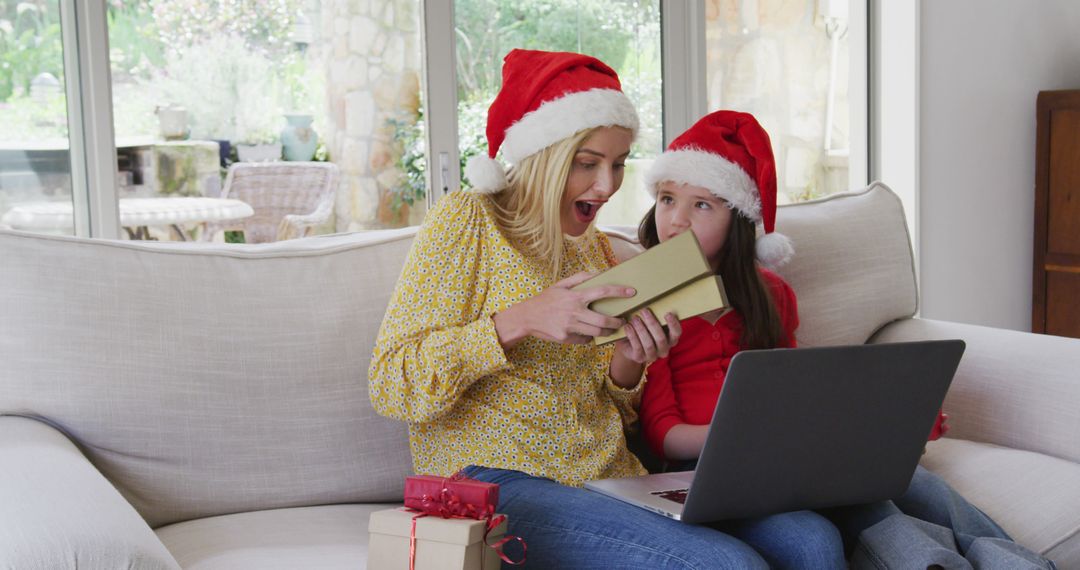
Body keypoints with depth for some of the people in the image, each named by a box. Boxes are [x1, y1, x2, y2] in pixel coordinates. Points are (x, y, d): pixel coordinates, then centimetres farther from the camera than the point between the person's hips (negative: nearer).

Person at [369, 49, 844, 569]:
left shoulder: (594, 247, 18)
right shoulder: (467, 220, -2)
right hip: (500, 479, -6)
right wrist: (518, 321, -21)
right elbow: (390, 386, -10)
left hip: (609, 475, 6)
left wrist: (627, 362, -2)